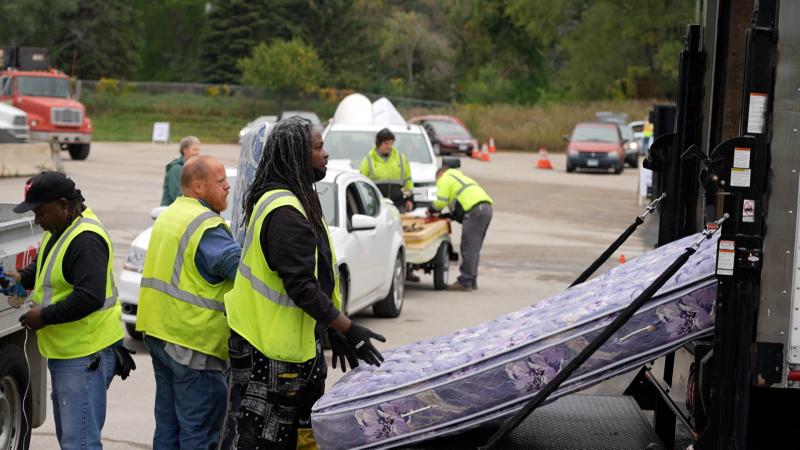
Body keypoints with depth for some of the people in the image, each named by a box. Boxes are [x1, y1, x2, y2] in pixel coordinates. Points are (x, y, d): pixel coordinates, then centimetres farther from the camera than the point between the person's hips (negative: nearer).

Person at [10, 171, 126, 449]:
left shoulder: (86, 239, -21)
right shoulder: (59, 230, 12)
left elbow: (90, 297, -28)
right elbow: (45, 266, 30)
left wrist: (45, 316, -20)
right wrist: (22, 278, 9)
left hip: (85, 356, -11)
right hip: (65, 352, 11)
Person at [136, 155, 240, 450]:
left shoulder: (168, 216, 15)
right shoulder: (206, 226, -17)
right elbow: (240, 266, -27)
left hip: (159, 335, 10)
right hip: (194, 343, -10)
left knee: (168, 425, 16)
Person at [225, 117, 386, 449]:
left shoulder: (294, 201, 13)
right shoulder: (284, 213, -21)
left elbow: (310, 275, 19)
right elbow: (301, 287, -25)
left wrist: (332, 331, 19)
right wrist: (348, 330, -20)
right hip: (272, 350, -11)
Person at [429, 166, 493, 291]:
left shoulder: (444, 179, 9)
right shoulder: (460, 177, 37)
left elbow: (440, 202, -1)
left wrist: (431, 210, 17)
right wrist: (449, 215, 29)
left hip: (474, 209, -9)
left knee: (468, 248, -9)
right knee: (474, 248, 14)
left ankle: (465, 282, -10)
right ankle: (472, 281, 18)